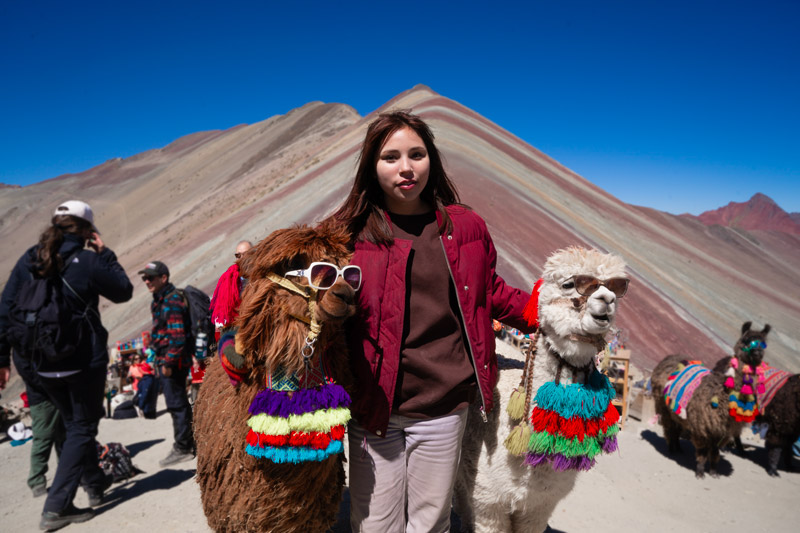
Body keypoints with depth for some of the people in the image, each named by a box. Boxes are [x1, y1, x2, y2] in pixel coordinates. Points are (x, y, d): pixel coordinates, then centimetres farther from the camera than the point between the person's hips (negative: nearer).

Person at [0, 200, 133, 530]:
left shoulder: (28, 260, 0)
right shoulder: (88, 261, -15)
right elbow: (124, 292, -2)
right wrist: (105, 254, 2)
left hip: (44, 364, 6)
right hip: (85, 361, -5)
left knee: (73, 424, 23)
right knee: (82, 428, 9)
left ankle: (96, 484, 39)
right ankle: (57, 508, 5)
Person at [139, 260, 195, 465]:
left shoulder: (172, 302, -18)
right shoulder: (159, 300, 14)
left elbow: (177, 337, -23)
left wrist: (168, 363, -21)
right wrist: (160, 360, 21)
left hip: (172, 361, -10)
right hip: (164, 360, 10)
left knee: (176, 404, -3)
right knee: (179, 402, 18)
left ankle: (182, 448, 7)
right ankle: (188, 443, 30)